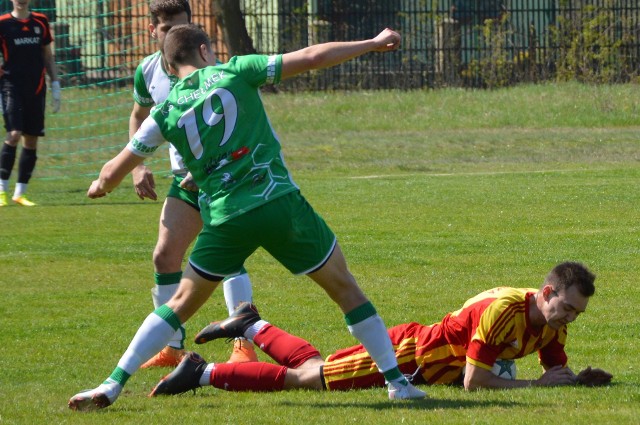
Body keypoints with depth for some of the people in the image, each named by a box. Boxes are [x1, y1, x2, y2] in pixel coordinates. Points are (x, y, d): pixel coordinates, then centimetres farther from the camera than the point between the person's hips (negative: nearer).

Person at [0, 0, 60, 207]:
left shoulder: (40, 22, 10)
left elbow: (48, 56, 18)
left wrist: (55, 85, 13)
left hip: (36, 88, 4)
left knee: (31, 141, 4)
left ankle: (20, 193, 12)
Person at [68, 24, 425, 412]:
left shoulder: (166, 111, 9)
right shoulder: (235, 73, 3)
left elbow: (112, 173, 12)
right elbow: (312, 58, -1)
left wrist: (100, 186, 36)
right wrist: (374, 43, 10)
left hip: (224, 219, 2)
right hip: (280, 203, -2)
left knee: (183, 303, 17)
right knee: (344, 287, 14)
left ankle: (112, 386, 8)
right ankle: (397, 382, 14)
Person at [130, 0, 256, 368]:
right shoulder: (147, 72, -1)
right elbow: (139, 116, 19)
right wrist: (138, 165, 6)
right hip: (184, 176, 6)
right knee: (165, 256, 2)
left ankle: (245, 345, -19)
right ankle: (173, 347, 14)